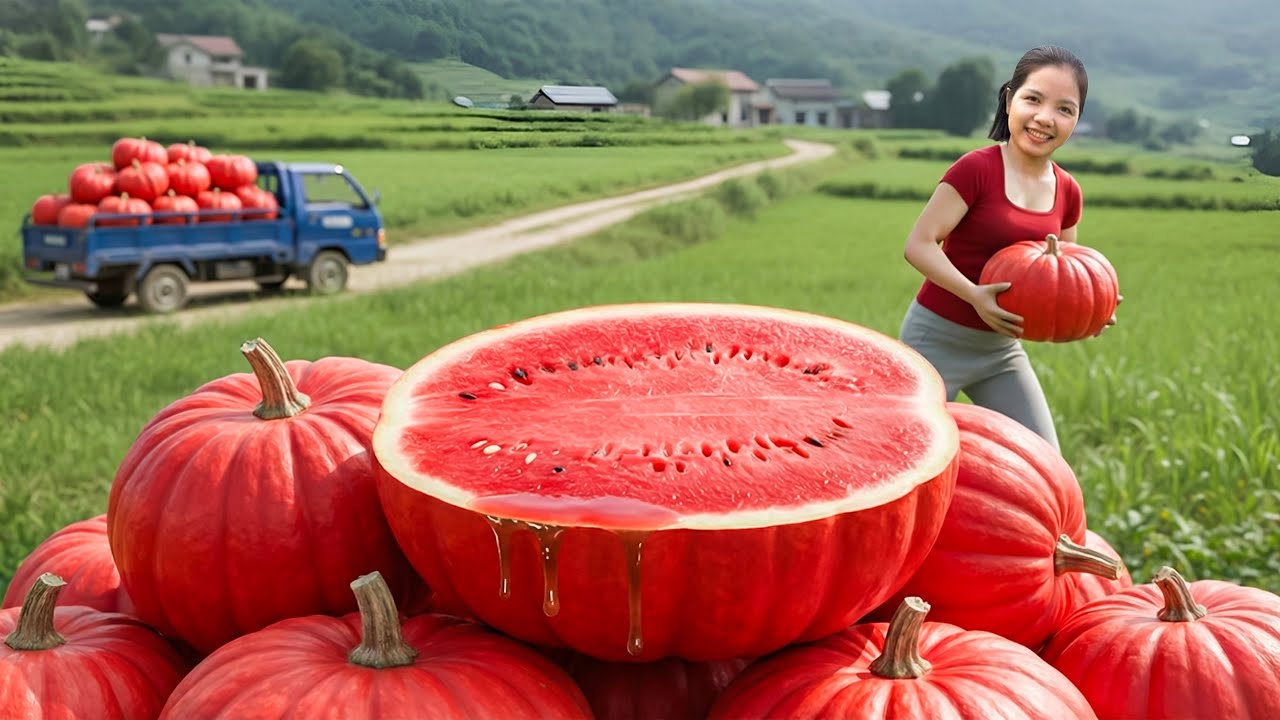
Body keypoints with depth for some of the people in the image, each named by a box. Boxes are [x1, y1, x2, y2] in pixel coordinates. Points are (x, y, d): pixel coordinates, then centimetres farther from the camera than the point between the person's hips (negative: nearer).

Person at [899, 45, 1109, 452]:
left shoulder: (1067, 192, 3)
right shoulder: (976, 168, -16)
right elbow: (919, 244, -19)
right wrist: (975, 295, -31)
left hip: (1002, 350, 6)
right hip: (938, 342, -6)